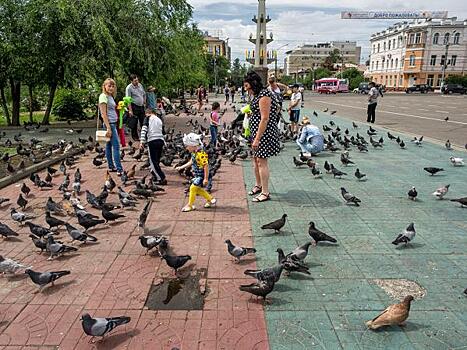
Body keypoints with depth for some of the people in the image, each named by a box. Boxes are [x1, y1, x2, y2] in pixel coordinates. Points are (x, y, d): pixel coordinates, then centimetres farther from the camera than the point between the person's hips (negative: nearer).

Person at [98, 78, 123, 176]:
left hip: (113, 123, 9)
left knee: (109, 145, 13)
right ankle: (119, 169, -11)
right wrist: (108, 128, -21)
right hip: (109, 123, -9)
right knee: (116, 146, -11)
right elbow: (103, 114, -17)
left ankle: (111, 166, 20)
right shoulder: (103, 96, -12)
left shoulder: (110, 96, 15)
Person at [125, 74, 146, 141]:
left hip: (141, 106, 6)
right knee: (134, 123, -1)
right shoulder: (129, 88, -12)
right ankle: (135, 136, 10)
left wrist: (144, 102, 16)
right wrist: (130, 110, -19)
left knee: (143, 121, 11)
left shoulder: (140, 85, 8)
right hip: (134, 107, -6)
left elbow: (144, 94, 23)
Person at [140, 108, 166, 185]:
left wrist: (142, 142, -10)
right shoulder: (159, 120, 22)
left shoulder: (148, 118, 7)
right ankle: (155, 176, 26)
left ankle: (162, 179, -8)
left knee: (153, 162, -2)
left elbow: (144, 129, -7)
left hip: (152, 141, -6)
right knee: (157, 161, 17)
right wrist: (164, 144, 25)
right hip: (161, 141, 6)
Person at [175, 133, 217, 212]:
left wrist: (206, 178, -25)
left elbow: (206, 166, -25)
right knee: (198, 189, 16)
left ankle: (190, 205, 5)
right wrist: (181, 167, 21)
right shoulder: (194, 153, 6)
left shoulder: (201, 154, -24)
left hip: (202, 176, -10)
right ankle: (211, 199, 30)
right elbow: (191, 162, 21)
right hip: (197, 175, 10)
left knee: (193, 188, -8)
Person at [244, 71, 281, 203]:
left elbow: (265, 118, -23)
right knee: (255, 159, 19)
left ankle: (265, 193, 4)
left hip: (264, 132, -11)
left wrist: (257, 138, -24)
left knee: (261, 161, -5)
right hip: (256, 131, 11)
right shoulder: (257, 95, 15)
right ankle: (258, 185, 36)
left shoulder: (264, 95, -17)